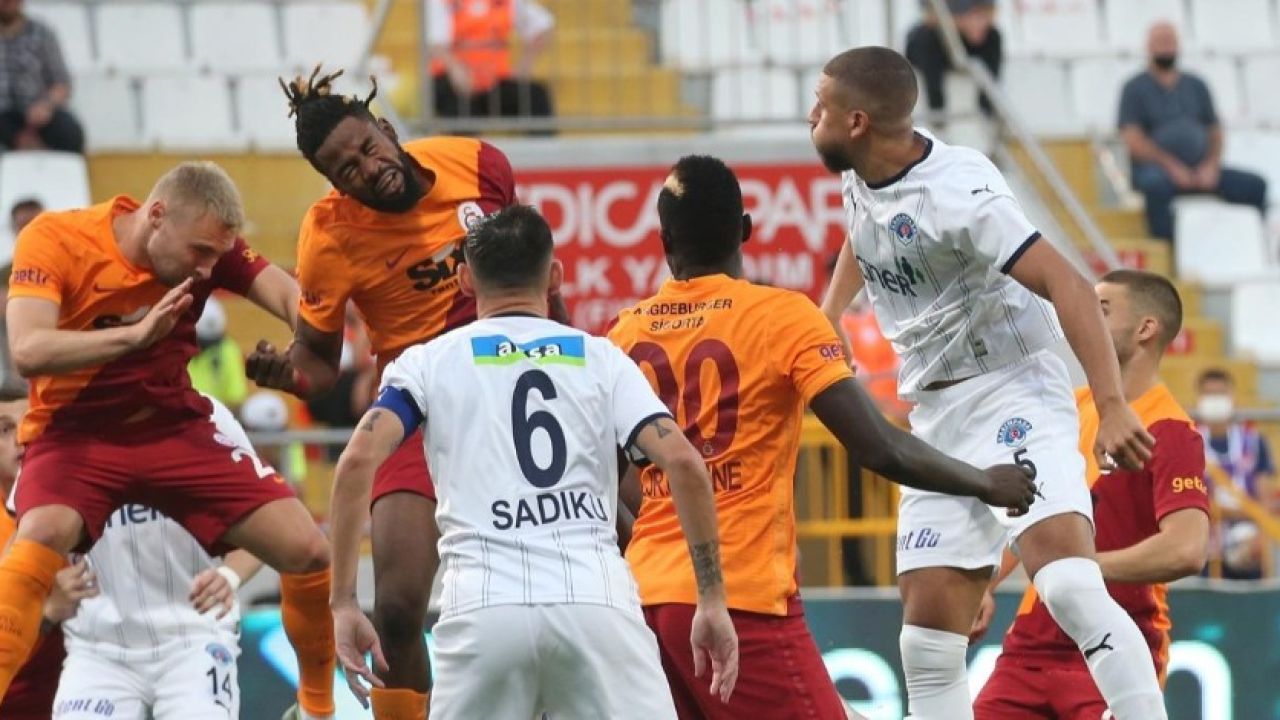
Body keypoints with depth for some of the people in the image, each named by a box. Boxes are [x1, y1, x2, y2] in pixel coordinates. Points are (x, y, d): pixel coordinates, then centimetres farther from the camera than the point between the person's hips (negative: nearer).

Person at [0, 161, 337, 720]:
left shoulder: (207, 244, -7)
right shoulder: (55, 239, -19)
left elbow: (292, 298, -16)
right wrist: (137, 334, -44)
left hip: (175, 428, 4)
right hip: (77, 431, -4)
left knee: (307, 551, -5)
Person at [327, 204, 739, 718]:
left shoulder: (430, 362, 15)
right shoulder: (600, 358, 16)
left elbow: (358, 461, -1)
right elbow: (684, 463, 2)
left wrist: (343, 604, 3)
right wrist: (713, 601, 6)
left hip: (484, 609, 0)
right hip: (597, 602, 0)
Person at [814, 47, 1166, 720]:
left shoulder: (956, 192, -21)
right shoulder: (862, 176, 4)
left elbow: (1067, 287, -27)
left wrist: (1112, 405, -35)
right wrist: (829, 313, 25)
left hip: (1012, 394, -8)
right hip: (936, 420, 8)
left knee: (1069, 584, -30)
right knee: (928, 641, 1)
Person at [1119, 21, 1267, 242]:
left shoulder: (1196, 85, 18)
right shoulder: (1135, 89, 4)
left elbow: (1215, 130, 18)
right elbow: (1133, 141, -6)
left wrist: (1211, 165, -3)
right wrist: (1172, 166, -16)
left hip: (1200, 172, 5)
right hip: (1153, 168, -5)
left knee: (1255, 185, -15)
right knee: (1157, 186, -41)